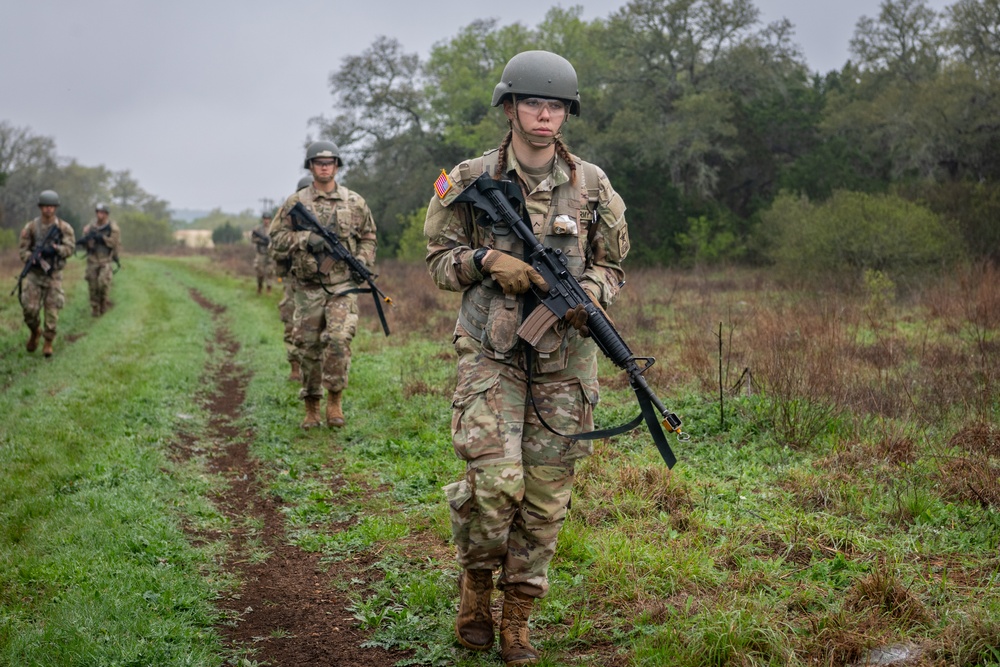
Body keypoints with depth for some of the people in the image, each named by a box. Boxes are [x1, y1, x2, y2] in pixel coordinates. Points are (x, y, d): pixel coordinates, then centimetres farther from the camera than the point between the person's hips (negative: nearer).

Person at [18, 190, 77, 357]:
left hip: (54, 274, 0)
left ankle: (48, 342, 7)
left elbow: (70, 247, -8)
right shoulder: (30, 227, -1)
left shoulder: (64, 228, -1)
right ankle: (35, 332, 22)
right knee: (30, 308, -7)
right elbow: (22, 249, -1)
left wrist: (54, 249, -27)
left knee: (52, 310, -4)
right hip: (34, 274, 0)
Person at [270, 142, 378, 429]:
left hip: (343, 286, -1)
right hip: (308, 288, 1)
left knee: (339, 338, -19)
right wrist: (305, 240, -14)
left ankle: (335, 400, -7)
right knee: (308, 347, 5)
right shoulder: (295, 202, 4)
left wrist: (363, 262, -1)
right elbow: (277, 238, 2)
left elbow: (368, 237, 16)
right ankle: (311, 408, 17)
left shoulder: (354, 202, 8)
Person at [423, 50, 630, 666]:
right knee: (495, 481, -15)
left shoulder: (592, 186, 5)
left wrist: (588, 295, -10)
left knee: (545, 495, 4)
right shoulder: (470, 181, 1)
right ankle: (476, 580, 15)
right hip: (491, 354, -2)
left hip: (564, 358, 2)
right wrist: (488, 259, -14)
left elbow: (612, 266, 12)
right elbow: (440, 261, 6)